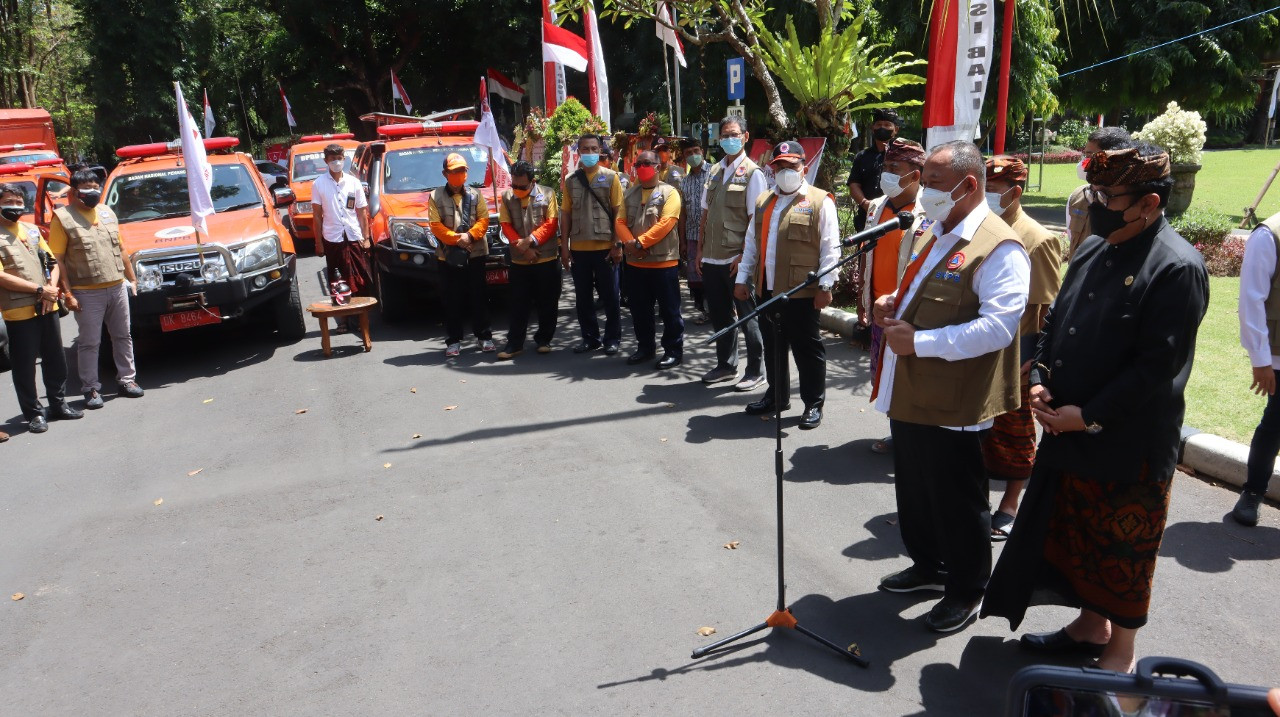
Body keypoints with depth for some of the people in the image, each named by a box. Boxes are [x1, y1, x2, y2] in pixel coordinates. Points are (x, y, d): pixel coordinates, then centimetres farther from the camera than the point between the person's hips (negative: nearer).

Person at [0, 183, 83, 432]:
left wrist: (52, 288, -3)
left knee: (55, 358, 12)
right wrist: (39, 290, -14)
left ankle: (58, 403, 25)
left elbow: (52, 263, 16)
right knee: (24, 365, 1)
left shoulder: (32, 231, 14)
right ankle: (33, 413, 9)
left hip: (47, 307, 5)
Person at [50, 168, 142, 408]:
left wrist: (131, 279, 16)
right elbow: (57, 260, -9)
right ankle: (91, 389, 10)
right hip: (87, 293, -5)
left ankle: (127, 379, 23)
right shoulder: (63, 218, -6)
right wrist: (68, 293, -14)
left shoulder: (107, 213, 12)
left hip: (117, 288, 5)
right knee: (89, 343, 2)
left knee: (123, 337, 12)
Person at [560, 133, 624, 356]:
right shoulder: (570, 180, 9)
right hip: (578, 248, 3)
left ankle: (612, 339, 14)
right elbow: (566, 214, 9)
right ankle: (590, 338, 20)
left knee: (610, 296, 4)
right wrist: (564, 246, 3)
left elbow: (618, 212, -2)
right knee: (583, 297, 9)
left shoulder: (610, 177, 1)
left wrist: (618, 245, -8)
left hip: (604, 247, -3)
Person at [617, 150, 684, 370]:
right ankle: (645, 347, 27)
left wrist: (640, 242, -17)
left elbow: (665, 223, -16)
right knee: (639, 309, 13)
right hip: (635, 263, 6)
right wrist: (629, 243, -12)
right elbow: (621, 222, 8)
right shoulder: (630, 194, 14)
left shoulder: (669, 192, -5)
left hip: (664, 261, -6)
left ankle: (673, 350, 10)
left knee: (669, 309, 1)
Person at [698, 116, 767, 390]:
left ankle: (755, 371, 14)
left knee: (747, 315, 3)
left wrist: (744, 255, -16)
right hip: (712, 258, 7)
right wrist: (700, 250, 11)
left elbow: (755, 219, -11)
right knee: (719, 314, 14)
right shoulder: (715, 171, 13)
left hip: (737, 259, -6)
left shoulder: (752, 173, -6)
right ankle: (726, 365, 29)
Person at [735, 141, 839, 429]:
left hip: (802, 292, -6)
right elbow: (752, 243, 18)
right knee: (772, 346, 15)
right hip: (767, 289, 6)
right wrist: (743, 278, 14)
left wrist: (825, 286, -13)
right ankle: (777, 395, 30)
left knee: (807, 349, 3)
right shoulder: (763, 202, 15)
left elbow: (830, 248, -8)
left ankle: (814, 404, 15)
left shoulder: (819, 202, -4)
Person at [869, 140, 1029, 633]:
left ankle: (966, 592, 26)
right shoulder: (931, 234, 14)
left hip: (952, 402, -9)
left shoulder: (998, 247, -16)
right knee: (913, 491, 21)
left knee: (957, 501, 7)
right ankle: (928, 566, 42)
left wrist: (919, 342, -26)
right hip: (908, 393, 9)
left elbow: (998, 327, -27)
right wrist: (892, 304, 6)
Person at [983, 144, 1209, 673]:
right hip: (1068, 433, 7)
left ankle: (1119, 652, 29)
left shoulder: (1177, 268, -18)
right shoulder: (1092, 250, 6)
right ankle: (1091, 625, 41)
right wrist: (1039, 380, -2)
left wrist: (1088, 416, -19)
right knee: (1074, 535, 20)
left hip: (1129, 446, -7)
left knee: (1122, 550, 10)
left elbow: (1159, 366, -21)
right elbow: (1055, 322, 13)